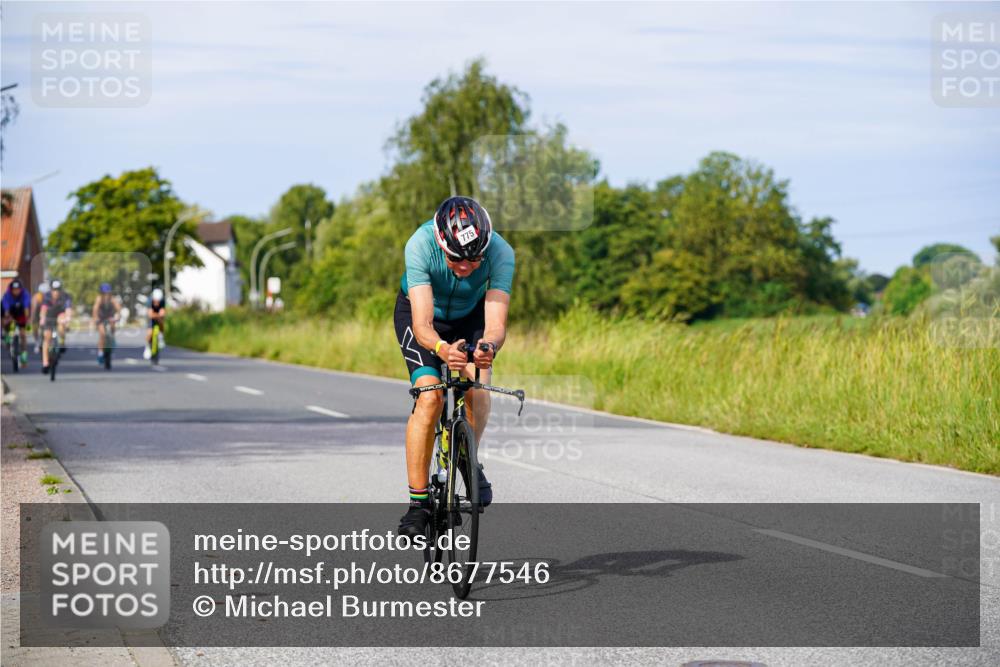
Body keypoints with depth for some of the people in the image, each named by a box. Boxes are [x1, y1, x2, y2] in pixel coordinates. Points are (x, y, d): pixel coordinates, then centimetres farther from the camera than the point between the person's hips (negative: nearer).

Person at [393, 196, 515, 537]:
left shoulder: (500, 253, -34)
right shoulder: (420, 245, -37)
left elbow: (496, 323, -39)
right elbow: (423, 324, -42)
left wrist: (489, 346, -62)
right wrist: (442, 349, -63)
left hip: (471, 315, 1)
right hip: (420, 312, -1)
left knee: (476, 387, -25)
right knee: (429, 396, -22)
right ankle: (418, 501, -11)